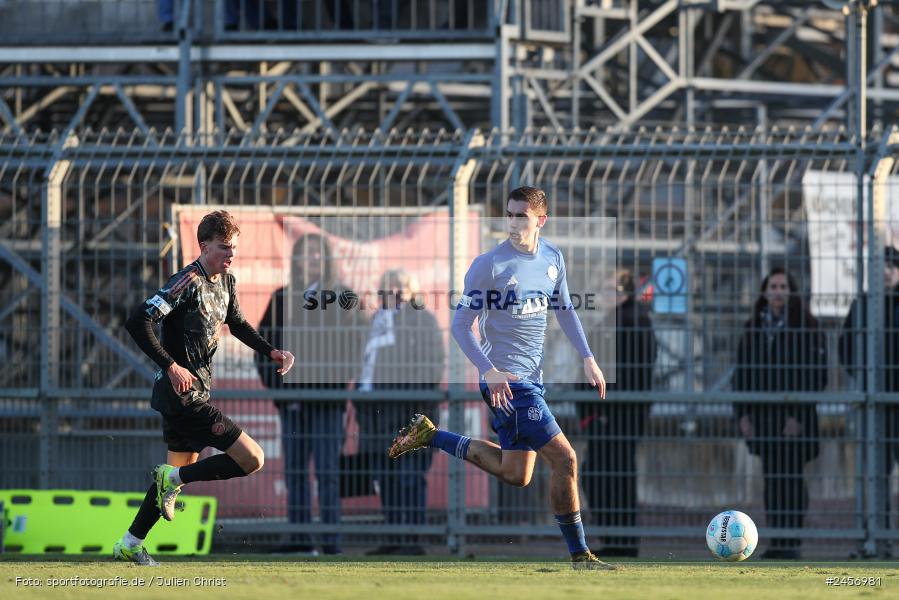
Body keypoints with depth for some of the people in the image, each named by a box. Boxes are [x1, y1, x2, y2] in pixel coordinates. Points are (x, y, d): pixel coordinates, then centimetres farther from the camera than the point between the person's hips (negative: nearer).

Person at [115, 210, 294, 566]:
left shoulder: (226, 282, 10)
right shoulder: (189, 282, -18)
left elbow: (236, 324, 29)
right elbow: (138, 323, -23)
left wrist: (271, 352, 16)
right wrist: (171, 367, -26)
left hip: (196, 391, 10)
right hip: (183, 392, -10)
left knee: (181, 469, 21)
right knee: (252, 459, -12)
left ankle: (129, 545, 29)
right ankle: (172, 480, -2)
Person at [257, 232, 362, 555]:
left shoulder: (343, 297, 1)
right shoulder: (283, 298, 10)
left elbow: (353, 345, -2)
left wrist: (337, 382, -13)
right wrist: (275, 383, -1)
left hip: (327, 396, -4)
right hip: (291, 397, 4)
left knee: (327, 468, -5)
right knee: (294, 469, 5)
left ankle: (331, 538, -5)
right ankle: (299, 537, 8)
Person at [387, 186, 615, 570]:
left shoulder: (553, 258, 5)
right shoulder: (489, 265, -15)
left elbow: (564, 310, 21)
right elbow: (460, 325, -11)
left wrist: (587, 358, 12)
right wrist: (489, 371, -23)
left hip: (533, 378, 8)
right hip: (505, 380, -8)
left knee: (514, 475, 16)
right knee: (564, 459, -12)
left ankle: (429, 436, 27)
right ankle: (579, 555, -1)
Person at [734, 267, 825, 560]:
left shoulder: (806, 326, -3)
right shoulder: (754, 327, 12)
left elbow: (814, 373, -8)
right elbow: (742, 371, 14)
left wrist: (798, 415, -14)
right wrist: (743, 413, 4)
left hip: (794, 417, -5)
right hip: (763, 415, 5)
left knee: (791, 478, -7)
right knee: (772, 478, 5)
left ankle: (791, 541, -6)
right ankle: (776, 541, 8)